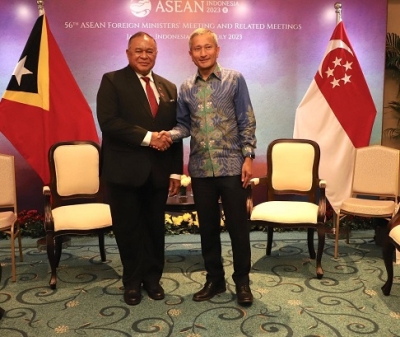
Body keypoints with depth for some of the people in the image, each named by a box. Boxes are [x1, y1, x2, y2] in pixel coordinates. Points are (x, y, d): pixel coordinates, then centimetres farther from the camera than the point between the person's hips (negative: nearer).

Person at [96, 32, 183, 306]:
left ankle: (153, 277, 30)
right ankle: (133, 281, 27)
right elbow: (108, 122, -15)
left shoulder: (169, 87, 12)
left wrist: (176, 171, 4)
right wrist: (147, 136, -20)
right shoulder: (112, 81, -1)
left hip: (158, 171, 4)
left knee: (155, 228, 13)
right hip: (125, 170, -3)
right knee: (129, 229, 8)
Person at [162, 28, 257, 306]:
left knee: (238, 225, 4)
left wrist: (248, 157, -9)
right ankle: (214, 278, 26)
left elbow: (247, 122, -3)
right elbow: (185, 125, 9)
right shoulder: (186, 88, 9)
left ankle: (242, 281, 20)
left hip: (231, 166, -3)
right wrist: (170, 135, -12)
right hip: (201, 169, 4)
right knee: (208, 227, 11)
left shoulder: (234, 79, -1)